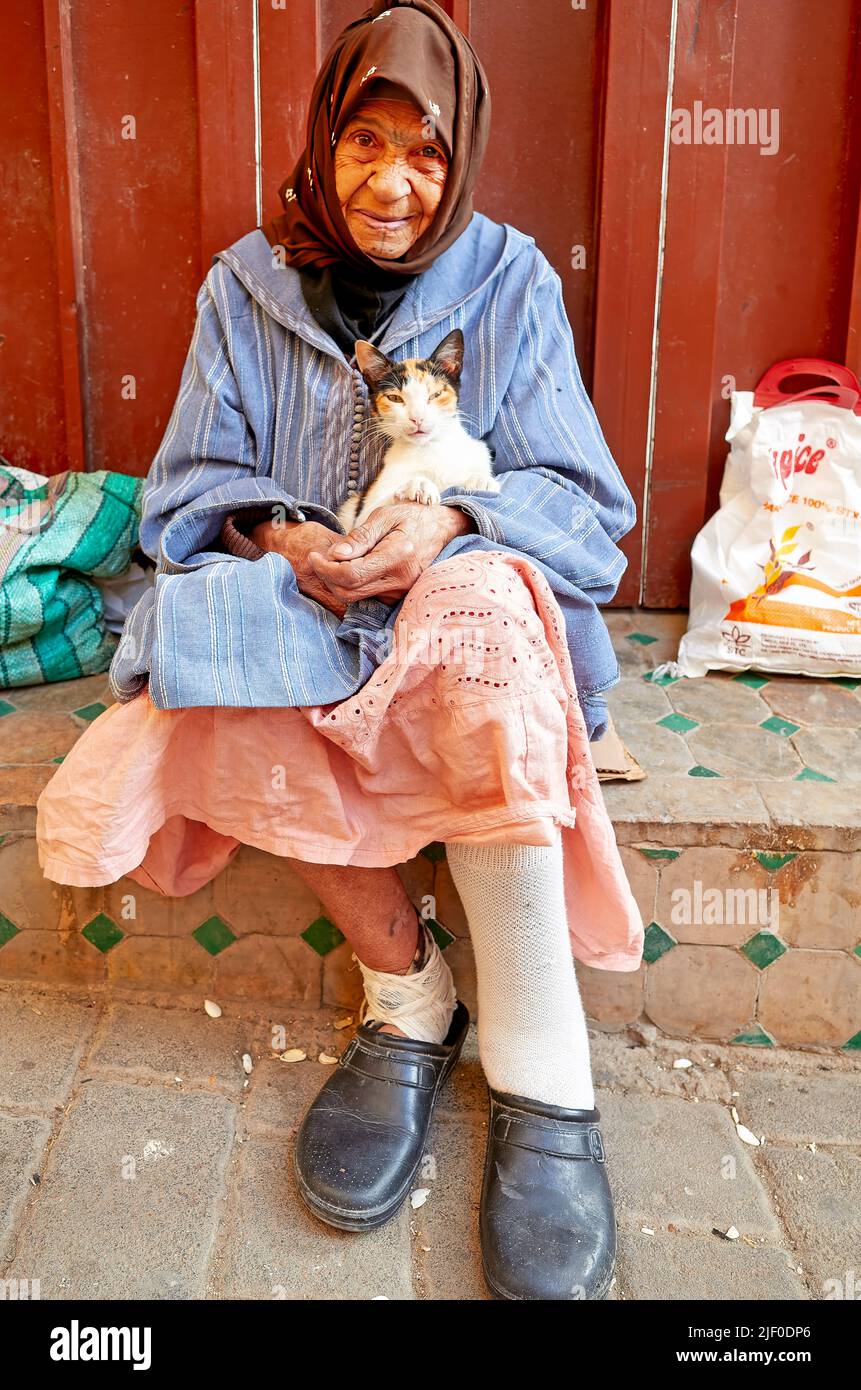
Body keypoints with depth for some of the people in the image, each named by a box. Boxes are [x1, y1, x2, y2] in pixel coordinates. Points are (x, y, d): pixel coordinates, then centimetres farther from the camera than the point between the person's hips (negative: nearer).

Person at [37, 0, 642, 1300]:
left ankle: (542, 1079, -34)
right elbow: (192, 486, 7)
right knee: (243, 701, -33)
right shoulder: (246, 287, 10)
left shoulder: (511, 282, 6)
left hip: (464, 595, -1)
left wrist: (450, 522, -22)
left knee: (481, 600, -38)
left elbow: (580, 499, -1)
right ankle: (410, 999, -15)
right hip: (286, 600, 2)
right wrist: (275, 532, -16)